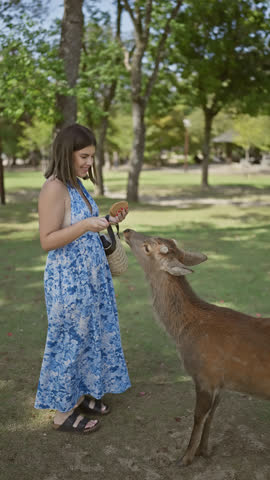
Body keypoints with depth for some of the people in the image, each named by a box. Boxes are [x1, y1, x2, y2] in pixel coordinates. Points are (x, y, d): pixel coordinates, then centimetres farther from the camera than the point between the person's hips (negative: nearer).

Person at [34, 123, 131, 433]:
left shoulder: (76, 185, 9)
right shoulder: (54, 189, -19)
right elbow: (47, 241, -20)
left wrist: (109, 222, 4)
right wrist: (85, 226, -30)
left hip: (89, 276, 9)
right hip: (68, 280, -9)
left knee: (89, 336, 18)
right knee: (69, 341, 4)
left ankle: (80, 395, 36)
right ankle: (63, 413, 21)